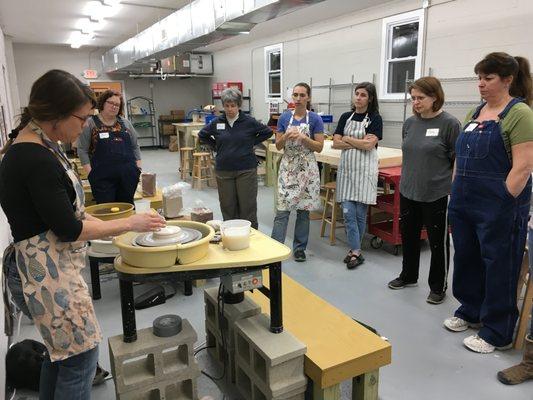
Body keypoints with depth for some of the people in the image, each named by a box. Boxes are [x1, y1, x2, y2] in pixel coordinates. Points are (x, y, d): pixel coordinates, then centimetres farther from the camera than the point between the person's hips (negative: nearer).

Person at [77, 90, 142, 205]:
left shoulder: (125, 123, 13)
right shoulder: (90, 123, 3)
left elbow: (135, 146, 16)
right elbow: (82, 150, 1)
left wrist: (138, 167, 5)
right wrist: (90, 172, -9)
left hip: (128, 174, 3)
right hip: (102, 177, -3)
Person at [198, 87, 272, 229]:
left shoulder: (249, 122, -4)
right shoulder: (217, 122, 3)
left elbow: (268, 132, 8)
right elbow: (202, 135, 18)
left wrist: (252, 143, 2)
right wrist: (216, 146, 8)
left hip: (246, 170, -2)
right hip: (223, 171, 2)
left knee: (248, 206, 2)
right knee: (228, 206, 8)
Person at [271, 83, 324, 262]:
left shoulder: (315, 119, -3)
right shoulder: (284, 117, 3)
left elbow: (319, 147, -5)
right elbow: (278, 146, 5)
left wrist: (302, 137, -19)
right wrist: (287, 135, -15)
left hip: (306, 168, -1)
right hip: (287, 167, 1)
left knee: (303, 210, 7)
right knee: (282, 209, -3)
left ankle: (300, 248, 21)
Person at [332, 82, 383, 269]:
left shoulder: (375, 118, -1)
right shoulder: (346, 117, 9)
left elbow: (369, 145, -14)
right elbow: (335, 143, 1)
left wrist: (347, 139, -4)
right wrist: (359, 142, -9)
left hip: (365, 169, -3)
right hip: (347, 167, 3)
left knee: (360, 213, 3)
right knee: (348, 212, -2)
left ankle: (354, 249, 17)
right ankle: (356, 252, 5)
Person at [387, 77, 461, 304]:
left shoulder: (449, 124, -11)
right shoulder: (410, 123, 5)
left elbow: (458, 160, -9)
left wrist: (453, 189, -11)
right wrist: (407, 179, 15)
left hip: (437, 194, -5)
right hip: (408, 191, 6)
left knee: (438, 241, 8)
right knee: (408, 236, 17)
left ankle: (438, 286, 25)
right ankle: (408, 276, 37)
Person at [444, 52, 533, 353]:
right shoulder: (477, 112, 12)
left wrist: (504, 204, -17)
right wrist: (456, 192, 13)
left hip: (498, 208, -8)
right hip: (464, 204, 8)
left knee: (498, 268, 5)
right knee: (466, 260, 17)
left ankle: (497, 334, 20)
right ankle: (470, 312, 38)